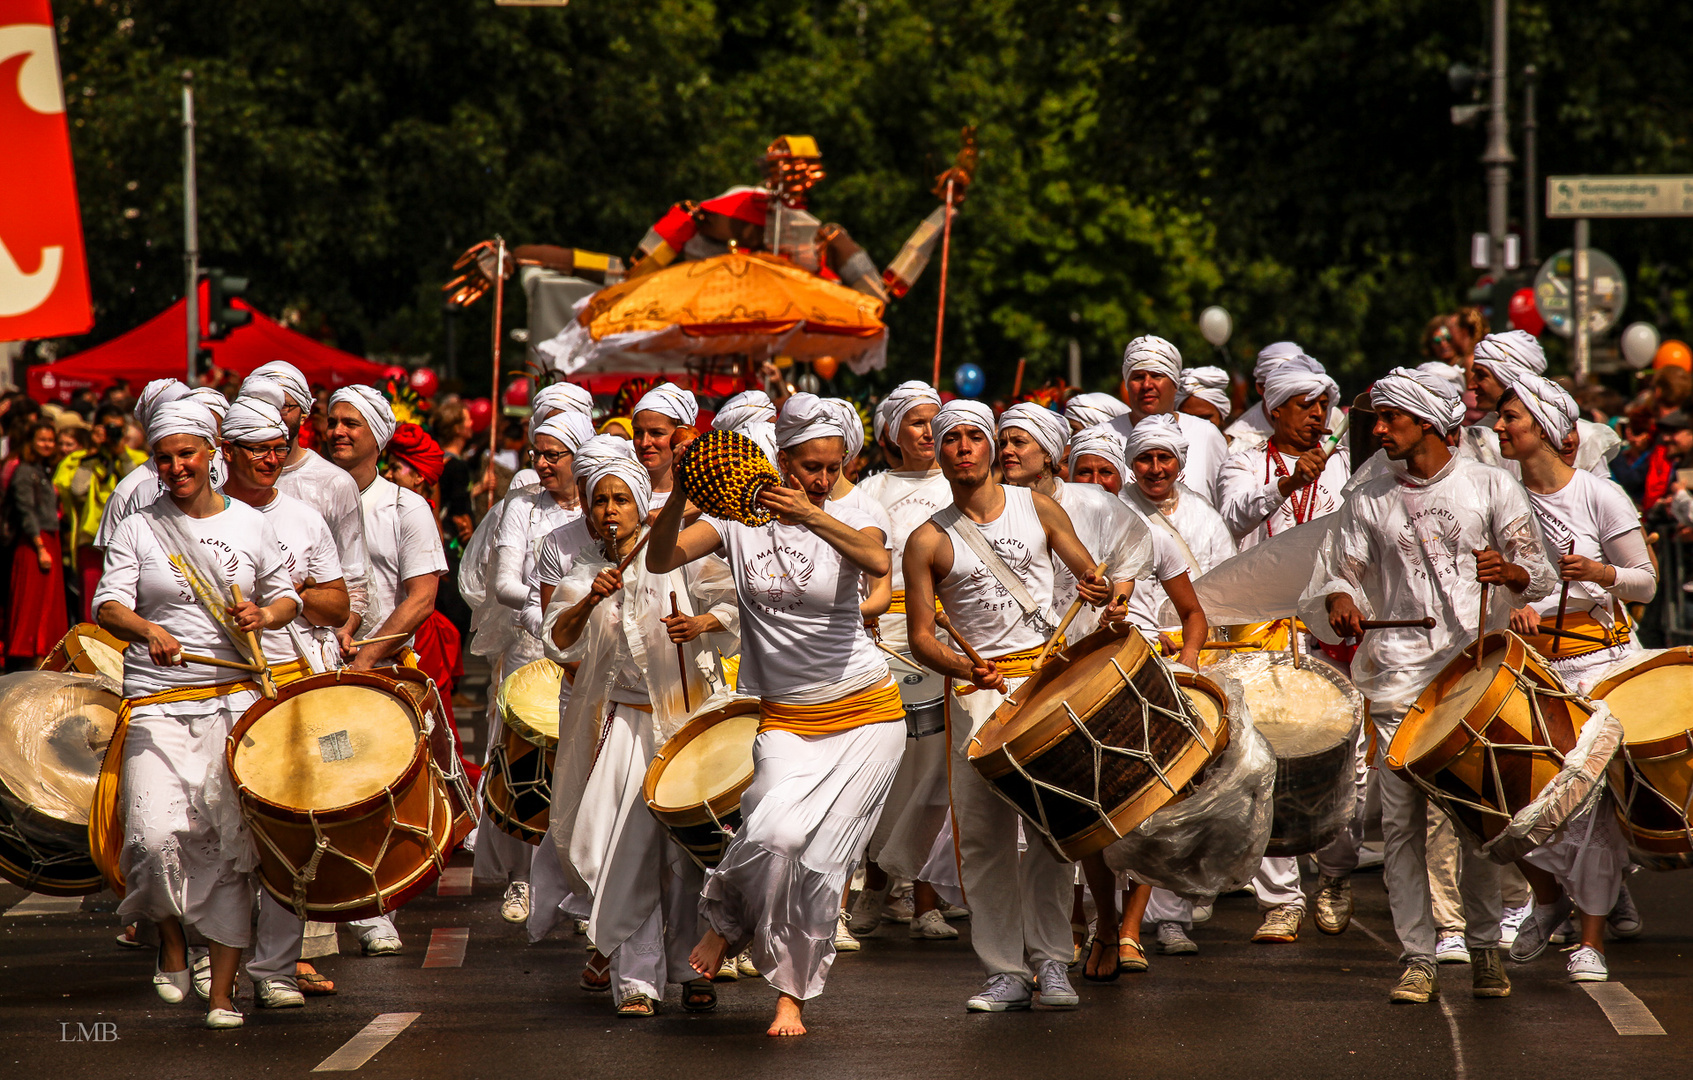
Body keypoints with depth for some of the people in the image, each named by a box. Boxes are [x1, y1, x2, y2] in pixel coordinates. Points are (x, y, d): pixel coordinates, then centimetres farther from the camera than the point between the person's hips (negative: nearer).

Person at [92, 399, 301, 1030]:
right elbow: (109, 604, -4)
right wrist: (148, 630, -24)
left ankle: (223, 989, -1)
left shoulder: (249, 524, 11)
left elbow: (287, 597, 19)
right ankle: (171, 939, 12)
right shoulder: (139, 529, 6)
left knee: (232, 839, -7)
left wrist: (264, 615, -5)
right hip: (156, 705, -1)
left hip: (235, 700, 1)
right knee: (157, 834, -17)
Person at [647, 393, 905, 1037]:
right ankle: (728, 919, 8)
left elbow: (879, 562, -28)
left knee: (819, 853, -7)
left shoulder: (845, 524, -3)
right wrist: (679, 496, -29)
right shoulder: (737, 519, 0)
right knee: (775, 834, -22)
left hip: (866, 716, 0)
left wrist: (812, 516, -42)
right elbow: (659, 560, -12)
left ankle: (792, 992, 8)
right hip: (785, 718, 0)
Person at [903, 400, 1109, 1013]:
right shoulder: (929, 541, 3)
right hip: (976, 689, 0)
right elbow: (921, 638, 1)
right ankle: (1006, 972, 5)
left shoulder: (1037, 508, 8)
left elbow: (1092, 575, 14)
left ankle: (1051, 963, -3)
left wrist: (1102, 594, -11)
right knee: (983, 835, -2)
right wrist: (970, 671, -18)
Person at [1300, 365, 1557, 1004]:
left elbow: (1539, 576, 5)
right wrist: (1338, 598, -6)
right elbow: (1341, 574, 18)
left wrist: (1507, 572, -18)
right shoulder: (1369, 501, 12)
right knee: (1403, 819, -5)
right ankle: (1418, 959, -1)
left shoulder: (1491, 488, 6)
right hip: (1400, 679, 2)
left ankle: (1485, 947, 13)